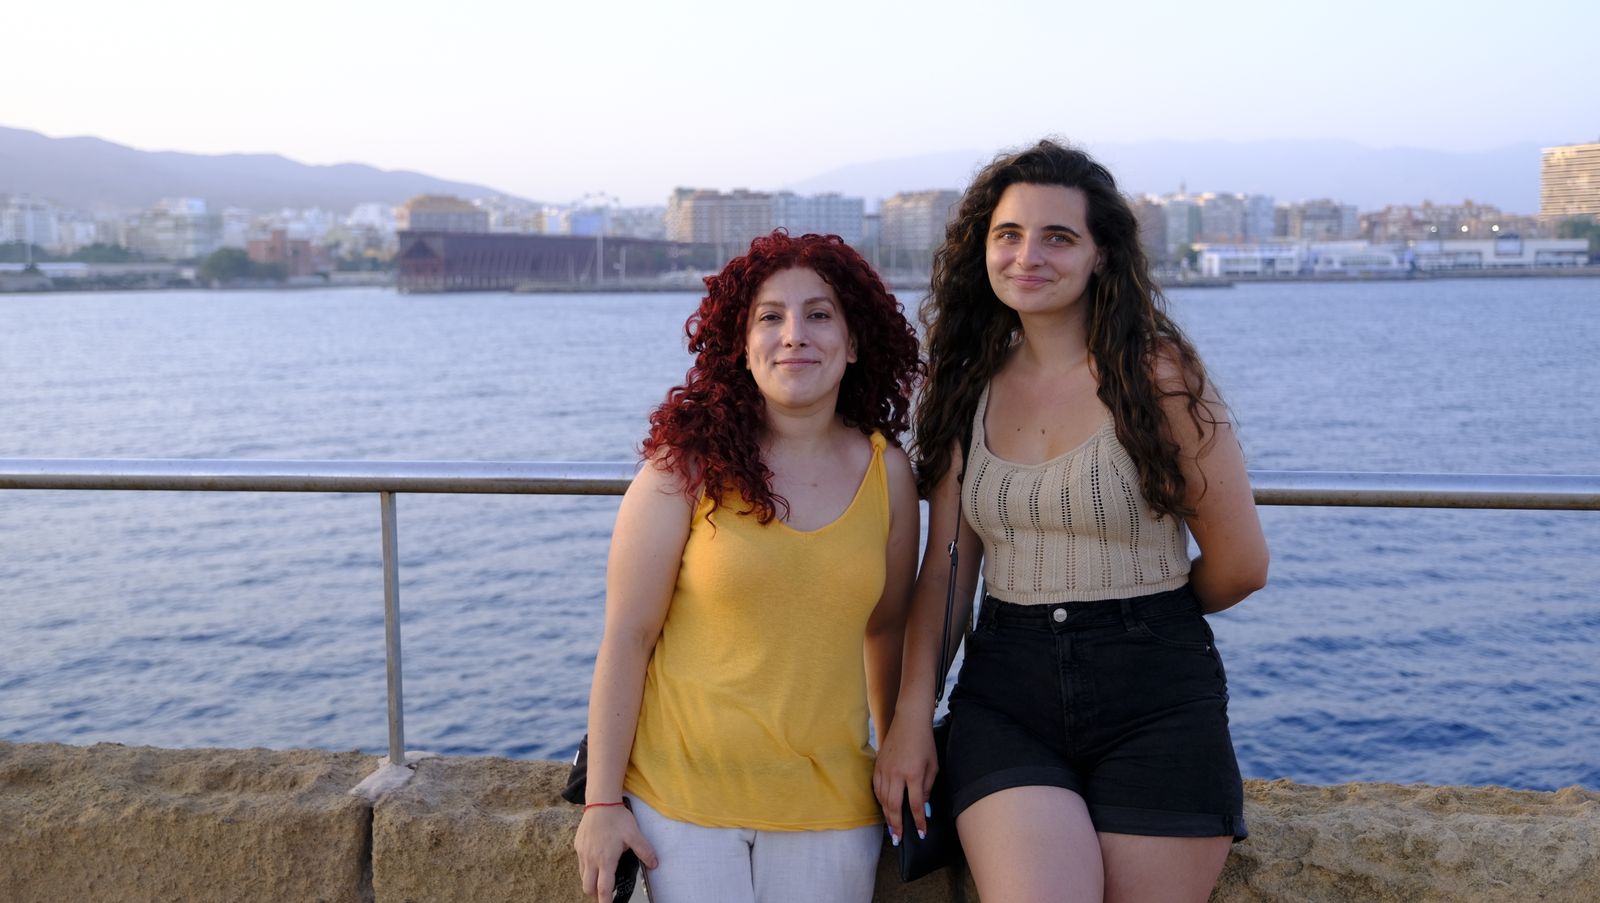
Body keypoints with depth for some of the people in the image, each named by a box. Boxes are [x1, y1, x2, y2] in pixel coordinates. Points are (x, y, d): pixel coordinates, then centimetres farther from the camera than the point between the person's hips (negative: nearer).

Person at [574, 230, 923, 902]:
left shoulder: (887, 473, -1)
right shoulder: (689, 464, -10)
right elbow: (626, 636, -9)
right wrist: (603, 802, -8)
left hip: (830, 800, 3)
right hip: (683, 795, -2)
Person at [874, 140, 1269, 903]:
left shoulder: (1156, 373, -5)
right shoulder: (969, 384, 7)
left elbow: (1239, 566, -1)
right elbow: (945, 566, 4)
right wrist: (912, 713, -5)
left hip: (1156, 702, -2)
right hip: (1004, 697, 2)